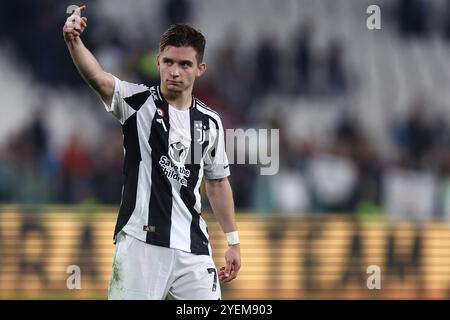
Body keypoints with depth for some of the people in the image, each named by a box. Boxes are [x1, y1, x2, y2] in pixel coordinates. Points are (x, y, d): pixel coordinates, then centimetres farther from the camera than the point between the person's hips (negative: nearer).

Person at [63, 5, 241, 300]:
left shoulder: (210, 122, 9)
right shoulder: (138, 102, -2)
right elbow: (97, 77, -22)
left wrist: (233, 241, 20)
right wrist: (73, 41, -41)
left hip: (192, 248, 4)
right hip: (141, 242, -4)